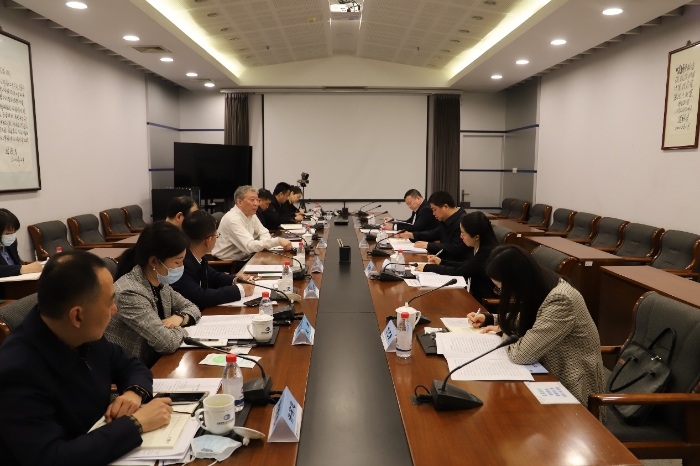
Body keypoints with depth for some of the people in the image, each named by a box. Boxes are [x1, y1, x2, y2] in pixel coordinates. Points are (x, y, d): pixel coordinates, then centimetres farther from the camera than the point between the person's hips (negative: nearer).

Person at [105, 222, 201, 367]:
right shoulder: (129, 293, -25)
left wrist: (180, 317, -9)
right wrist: (179, 328, -8)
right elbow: (168, 343, -28)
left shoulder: (160, 283, 0)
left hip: (156, 361, 7)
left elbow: (192, 308, 11)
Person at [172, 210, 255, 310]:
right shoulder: (181, 264, -25)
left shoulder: (196, 258, -1)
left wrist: (234, 280, -2)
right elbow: (199, 297, -30)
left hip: (202, 313, 7)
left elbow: (212, 276, 15)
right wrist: (239, 290, -22)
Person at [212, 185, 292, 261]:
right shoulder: (233, 219, -22)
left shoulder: (251, 214, 4)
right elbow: (250, 246, -29)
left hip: (243, 258, 8)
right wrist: (278, 241, -33)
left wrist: (263, 244, -13)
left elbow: (264, 233, 11)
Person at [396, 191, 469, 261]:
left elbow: (455, 249, -26)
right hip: (443, 260, 9)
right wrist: (411, 235, 14)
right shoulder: (447, 220, 10)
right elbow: (435, 233, 24)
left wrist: (428, 245, -19)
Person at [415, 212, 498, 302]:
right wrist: (441, 262, 7)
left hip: (485, 300, -8)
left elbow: (459, 272, -22)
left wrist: (428, 267, -14)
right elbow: (465, 266, 17)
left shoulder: (487, 252, -26)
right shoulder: (476, 247, 0)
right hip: (476, 293, 8)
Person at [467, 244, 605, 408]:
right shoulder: (540, 285, -4)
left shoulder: (560, 301, -31)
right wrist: (488, 318, 8)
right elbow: (527, 318, 18)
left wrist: (503, 333, -12)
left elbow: (522, 354, -31)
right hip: (552, 374, 7)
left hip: (571, 388, -7)